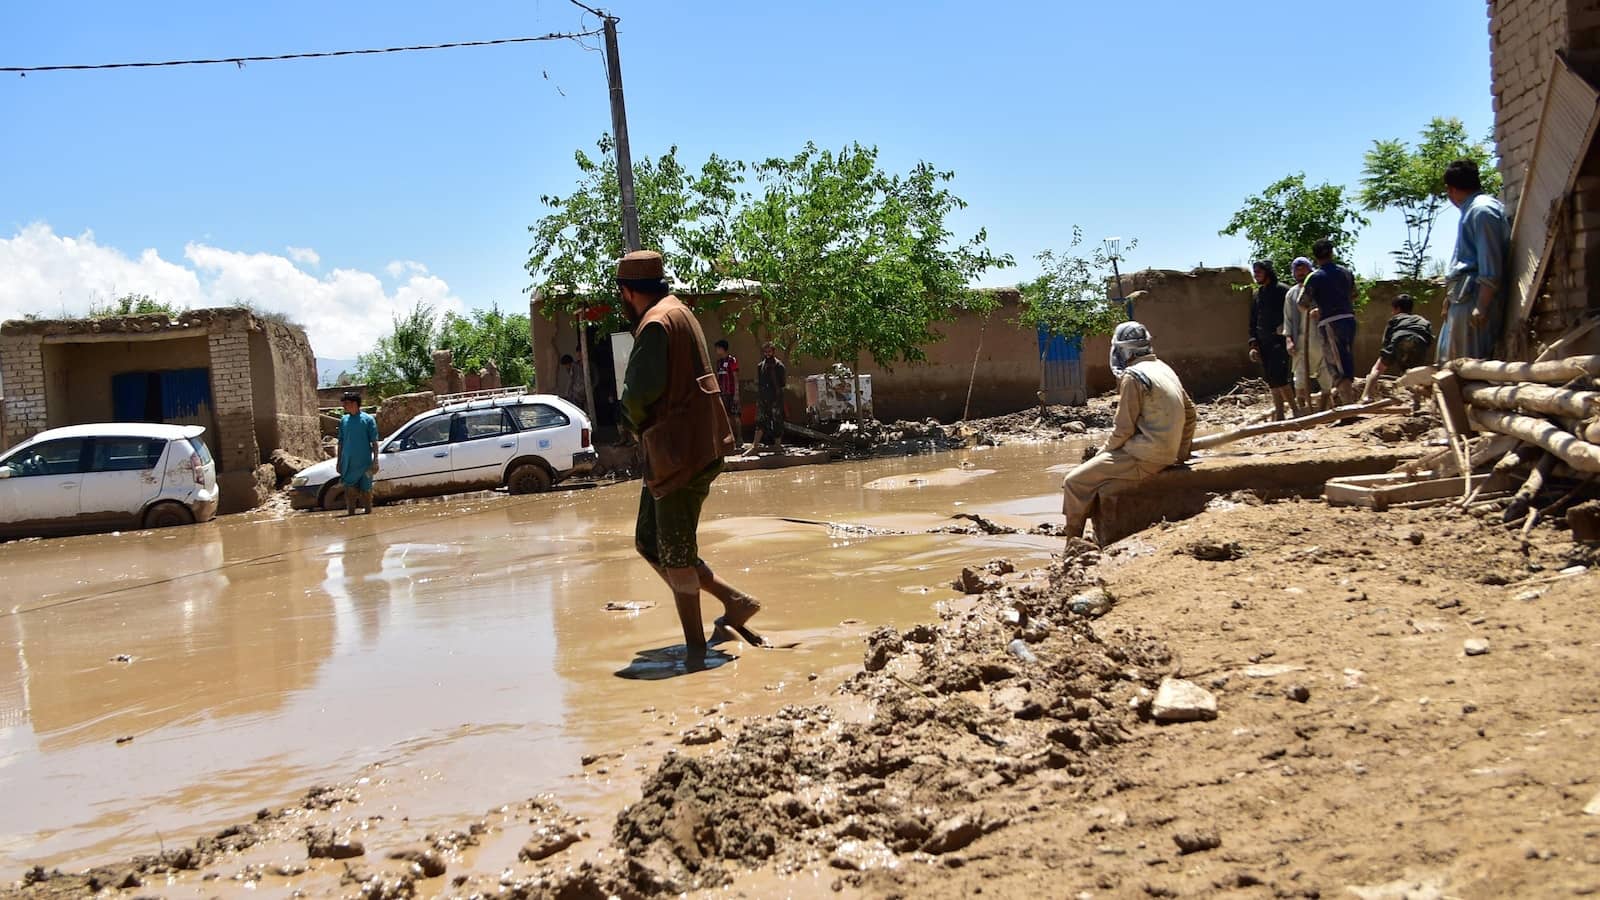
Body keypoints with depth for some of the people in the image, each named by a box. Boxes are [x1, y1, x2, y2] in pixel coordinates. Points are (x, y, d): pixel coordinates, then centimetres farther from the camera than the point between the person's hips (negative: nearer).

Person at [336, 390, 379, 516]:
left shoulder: (368, 419, -3)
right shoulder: (343, 420, 9)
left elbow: (374, 442, -4)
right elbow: (341, 442, 15)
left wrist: (375, 461, -9)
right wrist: (339, 461, 12)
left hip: (365, 463, -3)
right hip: (348, 463, 3)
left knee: (366, 490, 4)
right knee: (349, 489, 1)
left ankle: (369, 512, 15)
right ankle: (350, 512, 9)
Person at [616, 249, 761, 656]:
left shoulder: (656, 323, -15)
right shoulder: (678, 312, 16)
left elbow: (639, 393, -25)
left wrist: (637, 423, -3)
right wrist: (645, 426, 4)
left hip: (679, 453, -10)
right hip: (695, 448, 10)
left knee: (676, 555, -1)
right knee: (648, 542, 16)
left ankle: (695, 648, 9)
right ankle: (733, 600, 20)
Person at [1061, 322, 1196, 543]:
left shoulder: (1133, 376, -14)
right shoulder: (1165, 369, 13)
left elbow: (1124, 429, -15)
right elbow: (1189, 412, 19)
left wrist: (1104, 451, 1)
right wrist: (1181, 451, 24)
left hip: (1143, 458, -10)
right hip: (1166, 456, 10)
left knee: (1074, 482, -6)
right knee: (1096, 467, 27)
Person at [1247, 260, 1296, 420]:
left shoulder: (1281, 290, -3)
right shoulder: (1257, 295, 16)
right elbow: (1253, 322, 18)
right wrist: (1253, 344, 8)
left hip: (1279, 340, -7)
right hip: (1263, 343, 7)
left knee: (1278, 377, -16)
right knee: (1272, 381, 6)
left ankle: (1295, 409, -8)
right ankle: (1279, 415, 9)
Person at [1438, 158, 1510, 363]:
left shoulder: (1482, 210, -10)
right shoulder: (1473, 209, 21)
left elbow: (1491, 266, -17)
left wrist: (1481, 307, -21)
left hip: (1474, 299, -10)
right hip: (1463, 300, 10)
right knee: (1450, 361, 11)